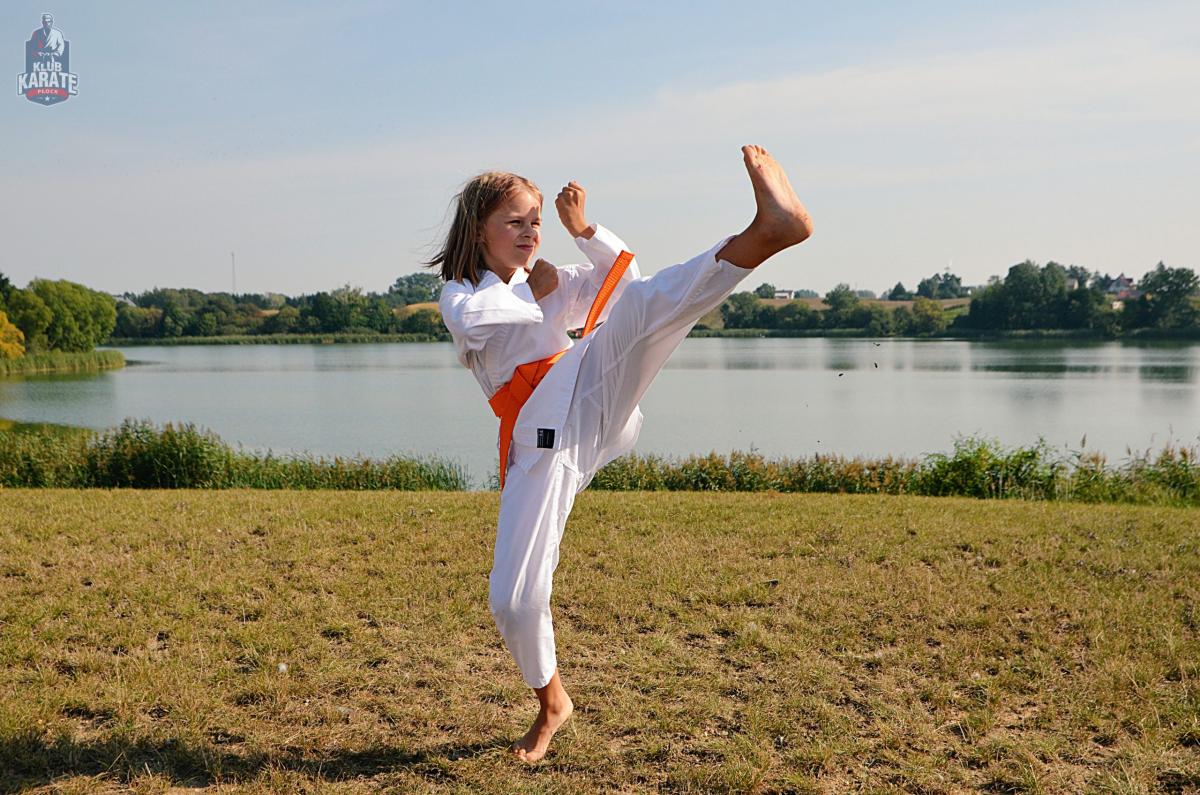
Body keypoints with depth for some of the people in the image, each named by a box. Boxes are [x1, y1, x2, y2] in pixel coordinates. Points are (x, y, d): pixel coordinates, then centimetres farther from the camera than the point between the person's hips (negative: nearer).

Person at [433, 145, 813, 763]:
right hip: (538, 444, -1)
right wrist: (532, 293, 5)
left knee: (640, 301, -26)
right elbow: (476, 318, -10)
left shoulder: (551, 283, 26)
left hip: (587, 397, 1)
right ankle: (550, 705, 23)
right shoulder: (458, 295, 16)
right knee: (512, 599, -6)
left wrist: (583, 232, 4)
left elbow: (623, 274, 14)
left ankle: (768, 230, -50)